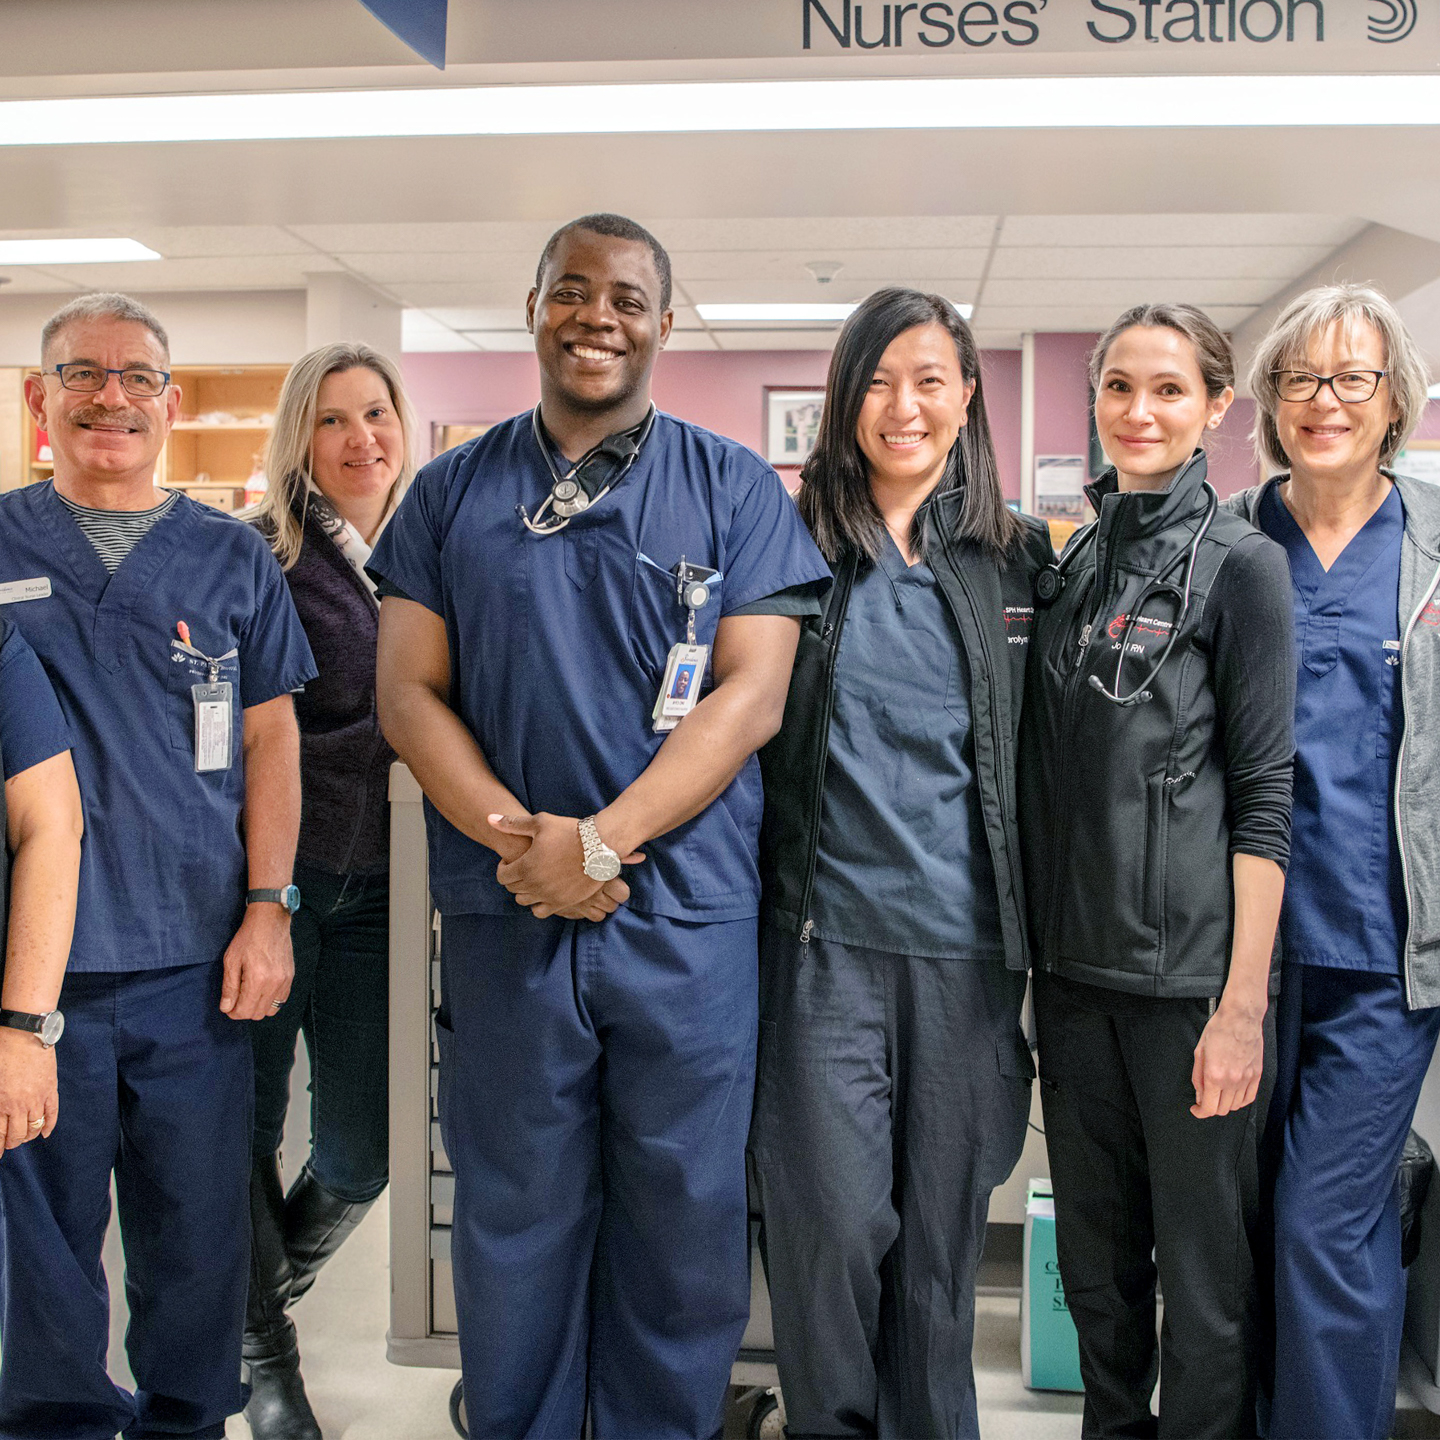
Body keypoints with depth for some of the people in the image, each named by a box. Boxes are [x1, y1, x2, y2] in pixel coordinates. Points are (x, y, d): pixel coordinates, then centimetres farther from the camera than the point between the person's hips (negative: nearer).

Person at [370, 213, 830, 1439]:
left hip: (687, 915, -1)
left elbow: (752, 694, -5)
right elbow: (408, 692, 4)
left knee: (685, 1223, 9)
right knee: (514, 1223, 13)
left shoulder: (734, 488, 4)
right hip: (504, 915, 2)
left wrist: (600, 841, -15)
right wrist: (514, 834, -12)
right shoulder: (453, 494, 9)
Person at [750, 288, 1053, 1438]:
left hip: (968, 946, 2)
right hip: (824, 936, -2)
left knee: (942, 1227, 11)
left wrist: (1039, 938, 9)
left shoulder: (1022, 559, 8)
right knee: (831, 1224, -2)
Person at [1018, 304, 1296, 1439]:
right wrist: (1034, 943, 10)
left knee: (1206, 1265, 6)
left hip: (1192, 975, -5)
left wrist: (1242, 1004, -14)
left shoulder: (1239, 564, -5)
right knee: (1095, 1250, 17)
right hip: (1075, 964, 5)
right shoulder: (1072, 565, 10)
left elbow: (1263, 796, -10)